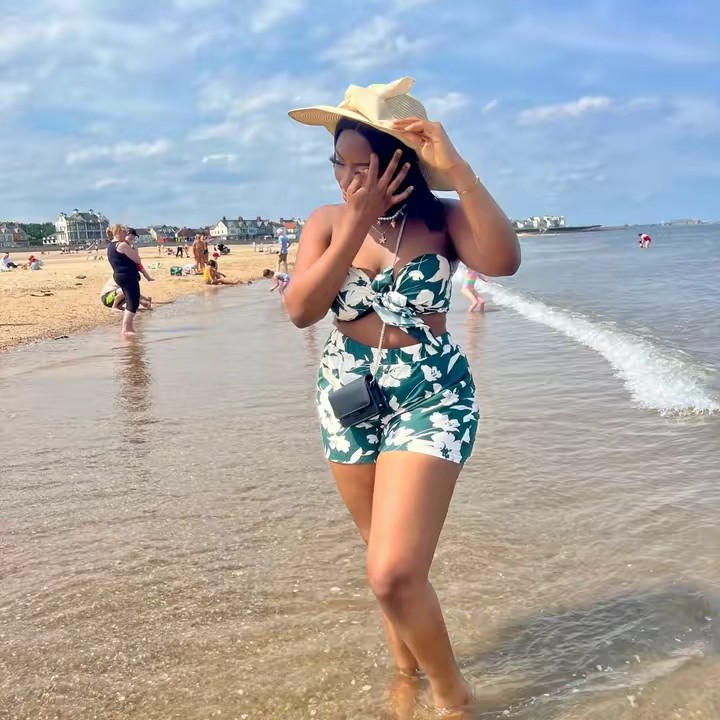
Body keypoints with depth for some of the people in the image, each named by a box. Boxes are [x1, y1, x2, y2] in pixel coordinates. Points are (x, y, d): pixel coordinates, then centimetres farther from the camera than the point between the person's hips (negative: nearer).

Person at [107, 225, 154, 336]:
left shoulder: (111, 246, 15)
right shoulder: (123, 245, -15)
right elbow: (137, 260, -12)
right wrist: (134, 249, 3)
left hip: (120, 276, 10)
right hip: (128, 276, -10)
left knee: (130, 302, 19)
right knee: (133, 304, -9)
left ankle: (128, 326, 23)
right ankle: (125, 329, -11)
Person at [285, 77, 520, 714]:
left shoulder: (441, 218, -9)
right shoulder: (327, 221, -2)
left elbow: (504, 261, -29)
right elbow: (301, 310, -16)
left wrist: (456, 168, -31)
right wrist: (357, 222, -20)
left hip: (432, 399, -4)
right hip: (350, 400, 4)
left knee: (394, 575, -14)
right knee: (390, 561, 19)